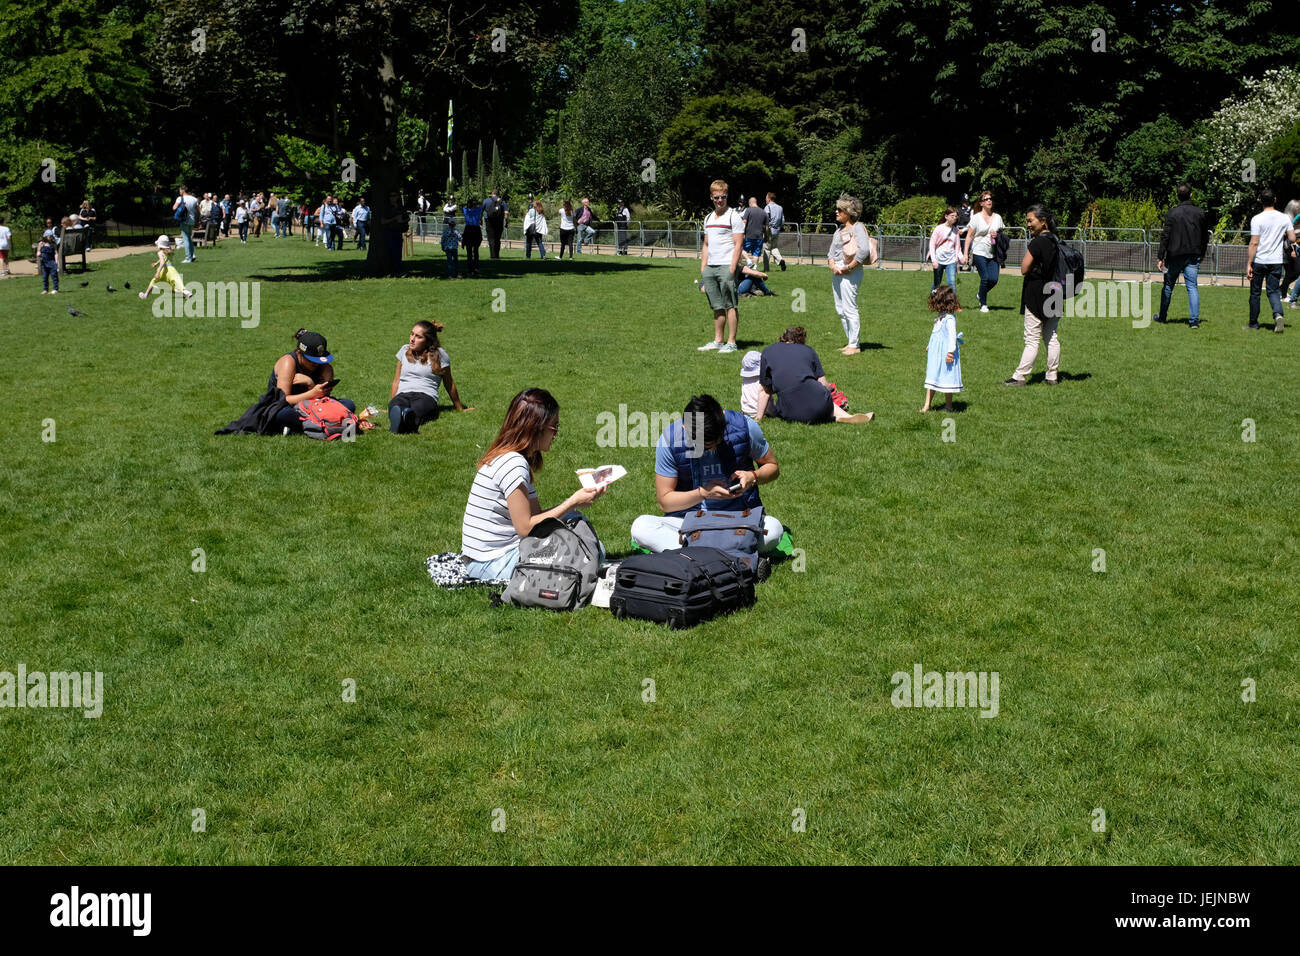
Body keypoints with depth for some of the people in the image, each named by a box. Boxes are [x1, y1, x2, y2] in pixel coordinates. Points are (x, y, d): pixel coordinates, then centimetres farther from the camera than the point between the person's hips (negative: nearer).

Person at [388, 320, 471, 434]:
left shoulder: (439, 354, 9)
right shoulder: (404, 350, 21)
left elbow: (449, 384, 16)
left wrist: (460, 409, 23)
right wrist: (391, 406, 21)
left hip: (427, 396, -3)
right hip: (402, 395, 3)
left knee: (417, 410, -44)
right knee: (395, 407, -39)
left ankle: (410, 418, -76)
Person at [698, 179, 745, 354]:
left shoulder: (734, 217, -3)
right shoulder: (708, 218, 18)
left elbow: (738, 245, -9)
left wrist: (732, 269, -16)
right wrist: (702, 269, 15)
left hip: (727, 266, -6)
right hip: (710, 267, 6)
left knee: (729, 305, -5)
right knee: (717, 307, 10)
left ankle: (731, 342, -2)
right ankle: (717, 341, 15)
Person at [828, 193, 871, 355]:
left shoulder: (857, 228, -8)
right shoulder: (839, 230, 17)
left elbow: (864, 250, -22)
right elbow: (832, 251, 17)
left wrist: (849, 267, -19)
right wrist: (833, 266, -3)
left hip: (850, 273, -9)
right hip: (837, 273, 9)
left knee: (849, 309, -8)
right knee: (840, 310, 11)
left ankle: (855, 345, -3)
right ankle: (851, 342, 19)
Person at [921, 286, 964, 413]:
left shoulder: (949, 319, -18)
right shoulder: (940, 316, 11)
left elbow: (952, 336, -22)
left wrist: (950, 351, -26)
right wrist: (929, 346, 31)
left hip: (944, 354, -9)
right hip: (935, 354, 9)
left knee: (947, 378, 1)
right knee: (931, 378, 8)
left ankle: (948, 405, 12)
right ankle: (927, 405, 9)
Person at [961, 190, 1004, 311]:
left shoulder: (997, 217, 10)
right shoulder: (976, 217, -1)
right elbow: (969, 235, -1)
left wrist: (997, 235, -6)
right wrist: (965, 253, -7)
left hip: (993, 254, 4)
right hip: (979, 252, -4)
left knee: (994, 279, -6)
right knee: (985, 278, -10)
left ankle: (981, 295, 24)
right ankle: (983, 304, 7)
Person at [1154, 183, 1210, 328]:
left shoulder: (1172, 213, -8)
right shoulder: (1200, 212, 3)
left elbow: (1165, 236, -10)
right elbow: (1205, 236, 10)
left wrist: (1160, 257, -8)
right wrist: (1202, 254, 22)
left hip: (1174, 256, -2)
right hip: (1193, 256, 2)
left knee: (1168, 286, 12)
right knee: (1192, 286, 0)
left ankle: (1162, 317, 24)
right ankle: (1194, 320, -10)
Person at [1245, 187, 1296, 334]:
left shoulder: (1257, 219, -10)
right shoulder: (1284, 218, 1)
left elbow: (1254, 243, -13)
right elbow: (1292, 239, 2)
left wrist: (1249, 264, -10)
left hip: (1259, 261, -3)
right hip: (1276, 261, 3)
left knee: (1255, 293, 9)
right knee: (1273, 291, 7)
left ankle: (1253, 323, 17)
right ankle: (1278, 314, -20)